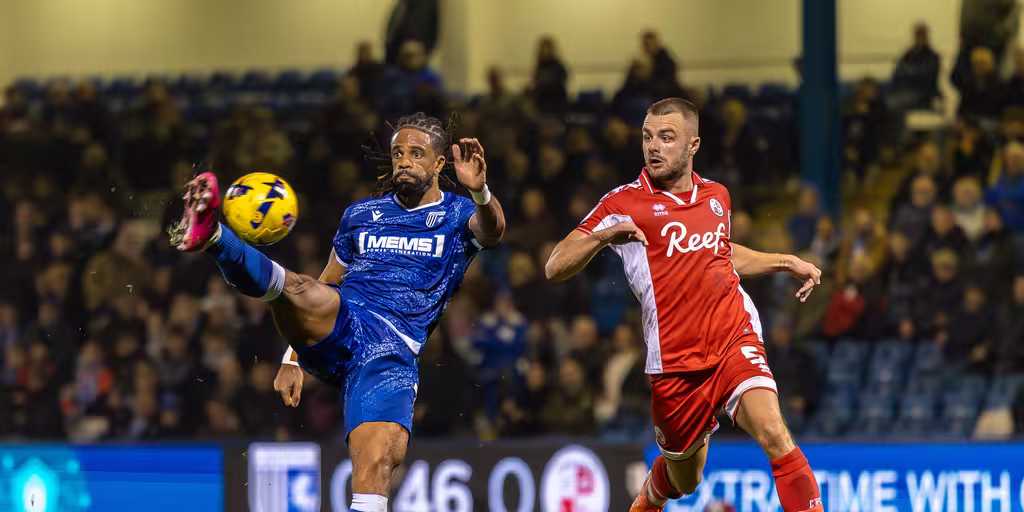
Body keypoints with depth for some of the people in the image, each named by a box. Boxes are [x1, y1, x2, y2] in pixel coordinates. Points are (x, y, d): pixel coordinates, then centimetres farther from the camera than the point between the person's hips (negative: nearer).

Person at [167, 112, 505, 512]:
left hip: (393, 354, -2)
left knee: (380, 458, -24)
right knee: (302, 291, -32)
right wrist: (292, 360, 18)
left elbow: (491, 233, -12)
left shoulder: (457, 215, 13)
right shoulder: (361, 215, 22)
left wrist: (480, 192, -35)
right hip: (336, 328, 2)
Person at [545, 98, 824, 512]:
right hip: (675, 362, -2)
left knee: (774, 435, -24)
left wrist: (787, 262, 25)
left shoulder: (716, 196, 11)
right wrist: (601, 236, -27)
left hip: (736, 340, 2)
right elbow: (555, 269, -9)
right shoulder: (623, 203, -3)